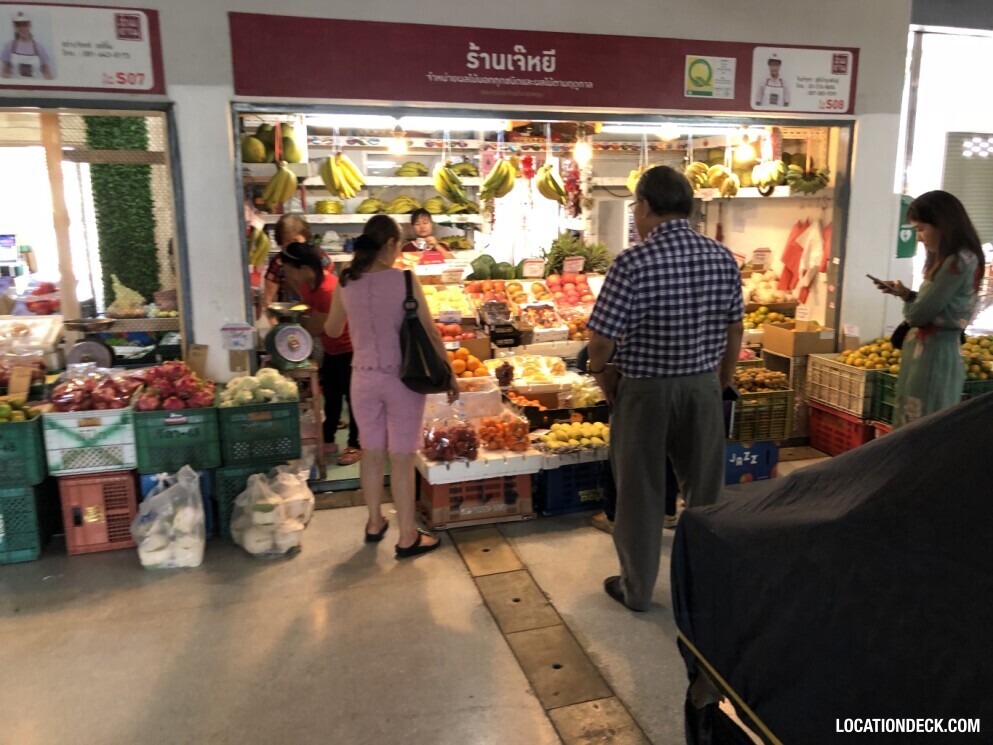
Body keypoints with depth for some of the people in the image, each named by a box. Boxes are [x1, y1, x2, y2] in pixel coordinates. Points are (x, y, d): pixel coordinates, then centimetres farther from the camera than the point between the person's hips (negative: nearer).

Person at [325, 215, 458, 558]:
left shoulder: (347, 284, -1)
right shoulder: (404, 281, -13)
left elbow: (331, 330, 15)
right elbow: (431, 333, -9)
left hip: (364, 378, 4)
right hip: (402, 379, -4)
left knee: (373, 453, 18)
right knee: (402, 458, 4)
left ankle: (375, 523, 32)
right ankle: (408, 537, 14)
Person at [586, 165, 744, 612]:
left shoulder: (633, 262, -18)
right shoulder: (722, 258, -2)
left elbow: (603, 337, -18)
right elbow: (734, 330, 6)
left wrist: (601, 371, 3)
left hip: (644, 390, -4)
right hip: (703, 386, 5)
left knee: (641, 492, 10)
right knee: (705, 488, 18)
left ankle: (637, 589, 25)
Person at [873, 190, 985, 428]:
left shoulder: (958, 262, -17)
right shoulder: (948, 259, 13)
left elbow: (918, 314, -17)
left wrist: (905, 296, 3)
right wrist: (905, 293, 2)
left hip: (934, 352, -9)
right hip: (925, 349, 9)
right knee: (912, 427, 15)